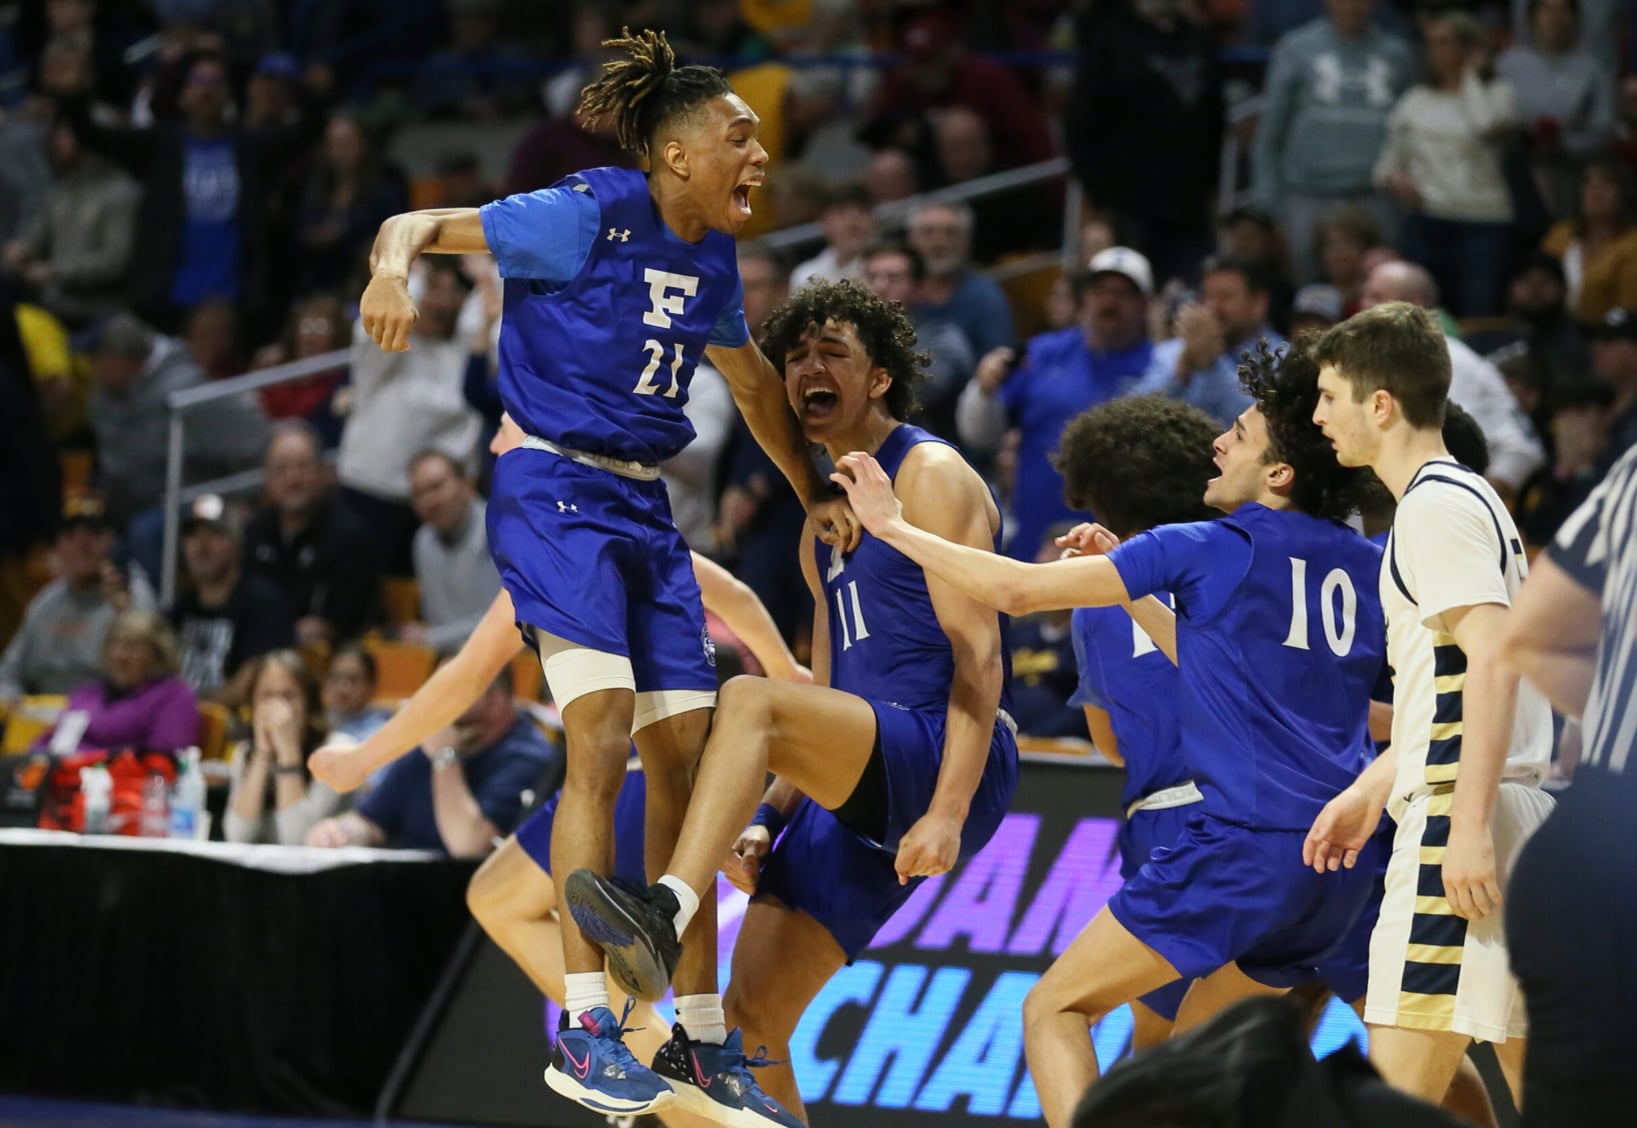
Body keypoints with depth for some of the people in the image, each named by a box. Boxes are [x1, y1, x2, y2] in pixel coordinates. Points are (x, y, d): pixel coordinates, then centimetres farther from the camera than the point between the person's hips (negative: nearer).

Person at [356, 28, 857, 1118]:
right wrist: (395, 270, -35)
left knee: (686, 758, 6)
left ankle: (700, 1033, 15)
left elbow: (752, 378, 29)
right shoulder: (590, 217, -11)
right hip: (556, 489, -8)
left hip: (644, 507, 8)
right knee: (604, 737, -20)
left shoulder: (711, 258, 11)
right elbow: (417, 224, -12)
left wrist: (814, 491, 35)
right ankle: (584, 1029, -21)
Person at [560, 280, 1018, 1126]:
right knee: (753, 1016, -2)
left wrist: (948, 812, -22)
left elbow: (978, 655, -12)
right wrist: (768, 820, 13)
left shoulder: (930, 476, -1)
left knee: (748, 700, -33)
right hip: (862, 793, 9)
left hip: (948, 762, -9)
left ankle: (664, 916, -50)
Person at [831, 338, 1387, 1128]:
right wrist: (1137, 594, 28)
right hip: (1342, 862, 7)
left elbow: (1019, 589, -2)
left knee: (1055, 1009, 3)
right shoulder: (1364, 567, 11)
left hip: (1242, 847, -7)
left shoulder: (1210, 550, -6)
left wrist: (890, 526, 9)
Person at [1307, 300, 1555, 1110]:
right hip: (1525, 815, 10)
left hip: (1463, 827, -10)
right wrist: (1370, 791, 28)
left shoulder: (1435, 504, -10)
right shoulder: (1469, 497, 21)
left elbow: (1494, 658, -20)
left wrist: (1469, 825, -25)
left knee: (1397, 1092, -13)